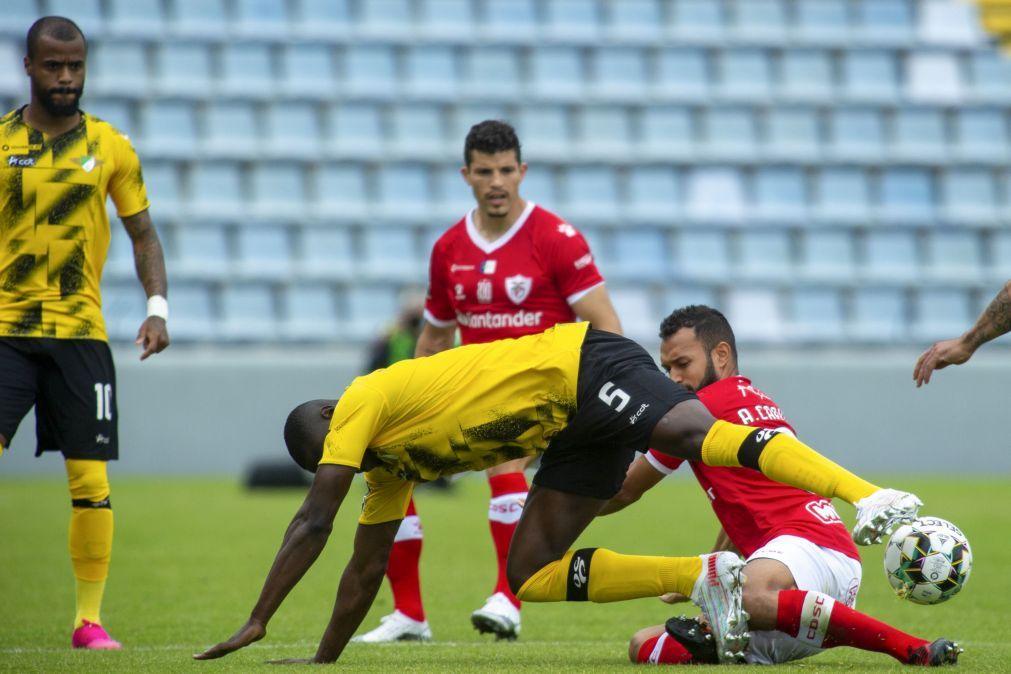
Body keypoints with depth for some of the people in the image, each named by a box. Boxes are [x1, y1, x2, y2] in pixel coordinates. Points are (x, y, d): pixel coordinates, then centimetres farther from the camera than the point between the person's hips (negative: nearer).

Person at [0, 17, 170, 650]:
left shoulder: (110, 146, 6)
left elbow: (143, 232, 10)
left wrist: (158, 306, -5)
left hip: (81, 332, 1)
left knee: (90, 480, -1)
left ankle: (90, 618, 10)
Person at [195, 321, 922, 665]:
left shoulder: (363, 401, -5)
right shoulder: (390, 462, 21)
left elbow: (313, 523, -10)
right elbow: (366, 569, 28)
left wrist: (258, 622, -7)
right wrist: (323, 660, 26)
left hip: (581, 367, -9)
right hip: (578, 429, 9)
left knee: (698, 431, -33)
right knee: (530, 575, 1)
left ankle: (869, 495, -49)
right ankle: (706, 578, -8)